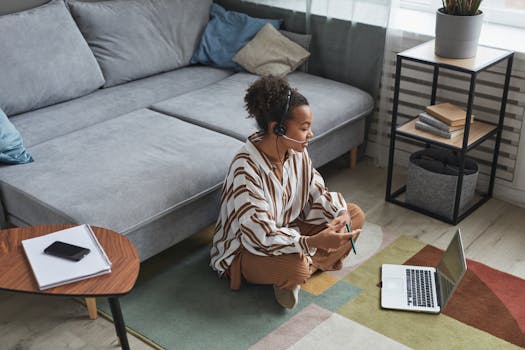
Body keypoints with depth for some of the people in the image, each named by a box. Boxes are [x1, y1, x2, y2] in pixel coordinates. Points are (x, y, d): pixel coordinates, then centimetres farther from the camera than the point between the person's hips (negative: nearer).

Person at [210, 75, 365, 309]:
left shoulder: (296, 151, -10)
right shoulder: (246, 169, -32)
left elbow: (316, 190, 2)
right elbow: (260, 236, -33)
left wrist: (339, 213, -20)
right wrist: (314, 242, -43)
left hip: (287, 229, 8)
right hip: (246, 248, -8)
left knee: (356, 215, -1)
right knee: (296, 269, -38)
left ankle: (306, 263, -7)